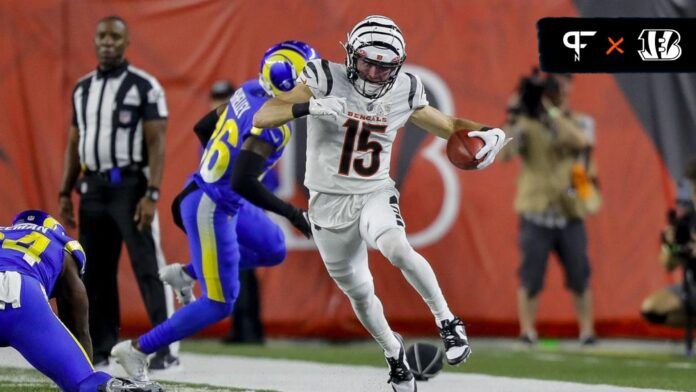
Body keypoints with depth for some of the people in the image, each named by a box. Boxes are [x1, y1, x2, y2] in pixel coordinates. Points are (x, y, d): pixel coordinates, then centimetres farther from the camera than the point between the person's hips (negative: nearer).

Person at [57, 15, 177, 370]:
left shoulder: (144, 86, -4)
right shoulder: (82, 89, 14)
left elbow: (156, 144, -9)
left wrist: (152, 195, -18)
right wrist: (65, 194, 12)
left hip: (130, 185, -6)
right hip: (93, 187, 6)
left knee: (148, 267, -10)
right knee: (95, 271, 8)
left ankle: (166, 350, -10)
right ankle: (99, 350, 15)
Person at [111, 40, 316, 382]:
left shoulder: (250, 91, 1)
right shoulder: (270, 123, -25)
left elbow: (202, 127, 14)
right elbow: (243, 183, -32)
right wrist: (291, 213, -24)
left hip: (215, 196, 9)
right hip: (211, 210, -9)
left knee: (273, 249, 24)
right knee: (218, 304, -2)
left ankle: (185, 274, 25)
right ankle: (137, 350, 4)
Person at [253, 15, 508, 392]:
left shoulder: (404, 93, -4)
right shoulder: (326, 81, -14)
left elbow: (448, 125, 12)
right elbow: (261, 118, -21)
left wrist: (486, 132, -9)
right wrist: (309, 107, -38)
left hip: (375, 195, 0)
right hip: (328, 203, 0)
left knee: (396, 249, -33)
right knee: (358, 292, 12)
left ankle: (447, 322, -18)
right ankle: (393, 352, 39)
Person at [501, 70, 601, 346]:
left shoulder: (580, 122, 8)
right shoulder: (527, 123, 3)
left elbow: (580, 140, -16)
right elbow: (505, 154, -11)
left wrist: (550, 108, -20)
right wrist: (514, 116, -21)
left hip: (570, 216, 1)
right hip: (536, 216, -1)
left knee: (580, 276, 1)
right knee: (531, 277, -4)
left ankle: (587, 331, 10)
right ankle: (527, 331, 2)